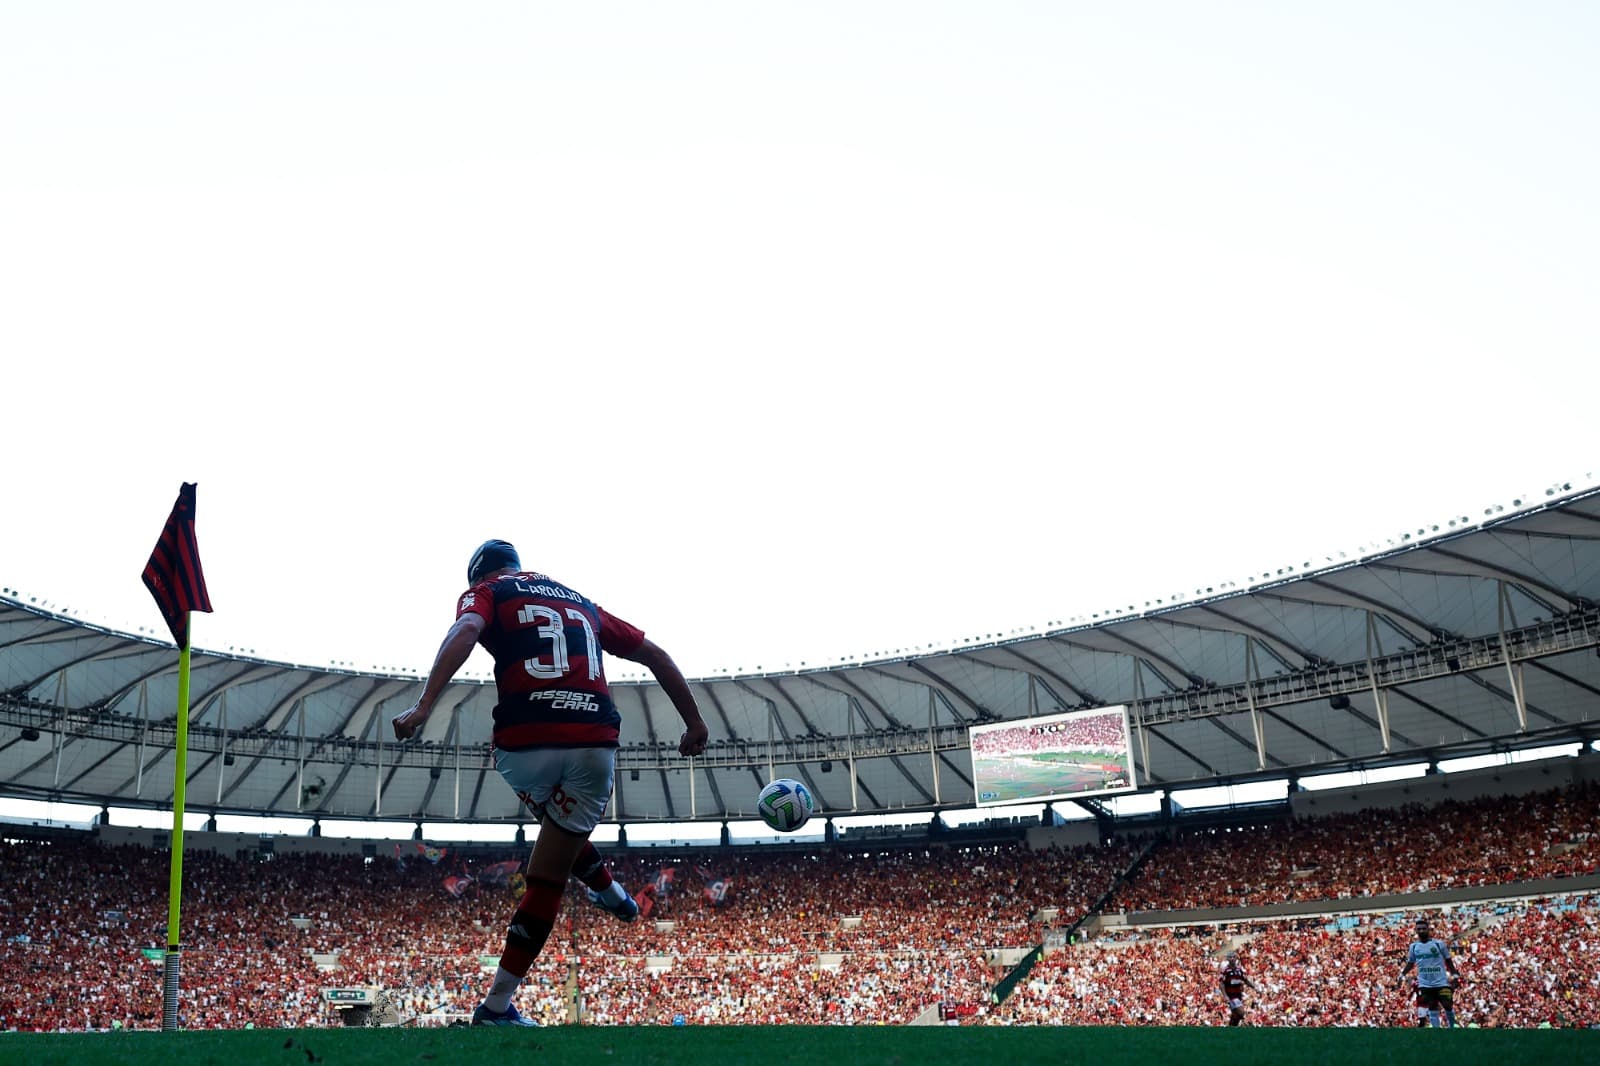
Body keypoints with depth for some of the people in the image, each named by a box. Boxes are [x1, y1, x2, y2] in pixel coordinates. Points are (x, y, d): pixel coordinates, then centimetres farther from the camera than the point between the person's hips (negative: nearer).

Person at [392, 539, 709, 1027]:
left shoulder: (485, 592, 15)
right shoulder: (580, 601, 29)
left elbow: (466, 630, -9)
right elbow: (656, 655, 28)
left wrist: (424, 705, -21)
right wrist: (695, 723, 31)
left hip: (525, 742, -3)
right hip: (595, 742, 3)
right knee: (547, 878, 15)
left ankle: (605, 887, 41)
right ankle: (497, 1007, 18)